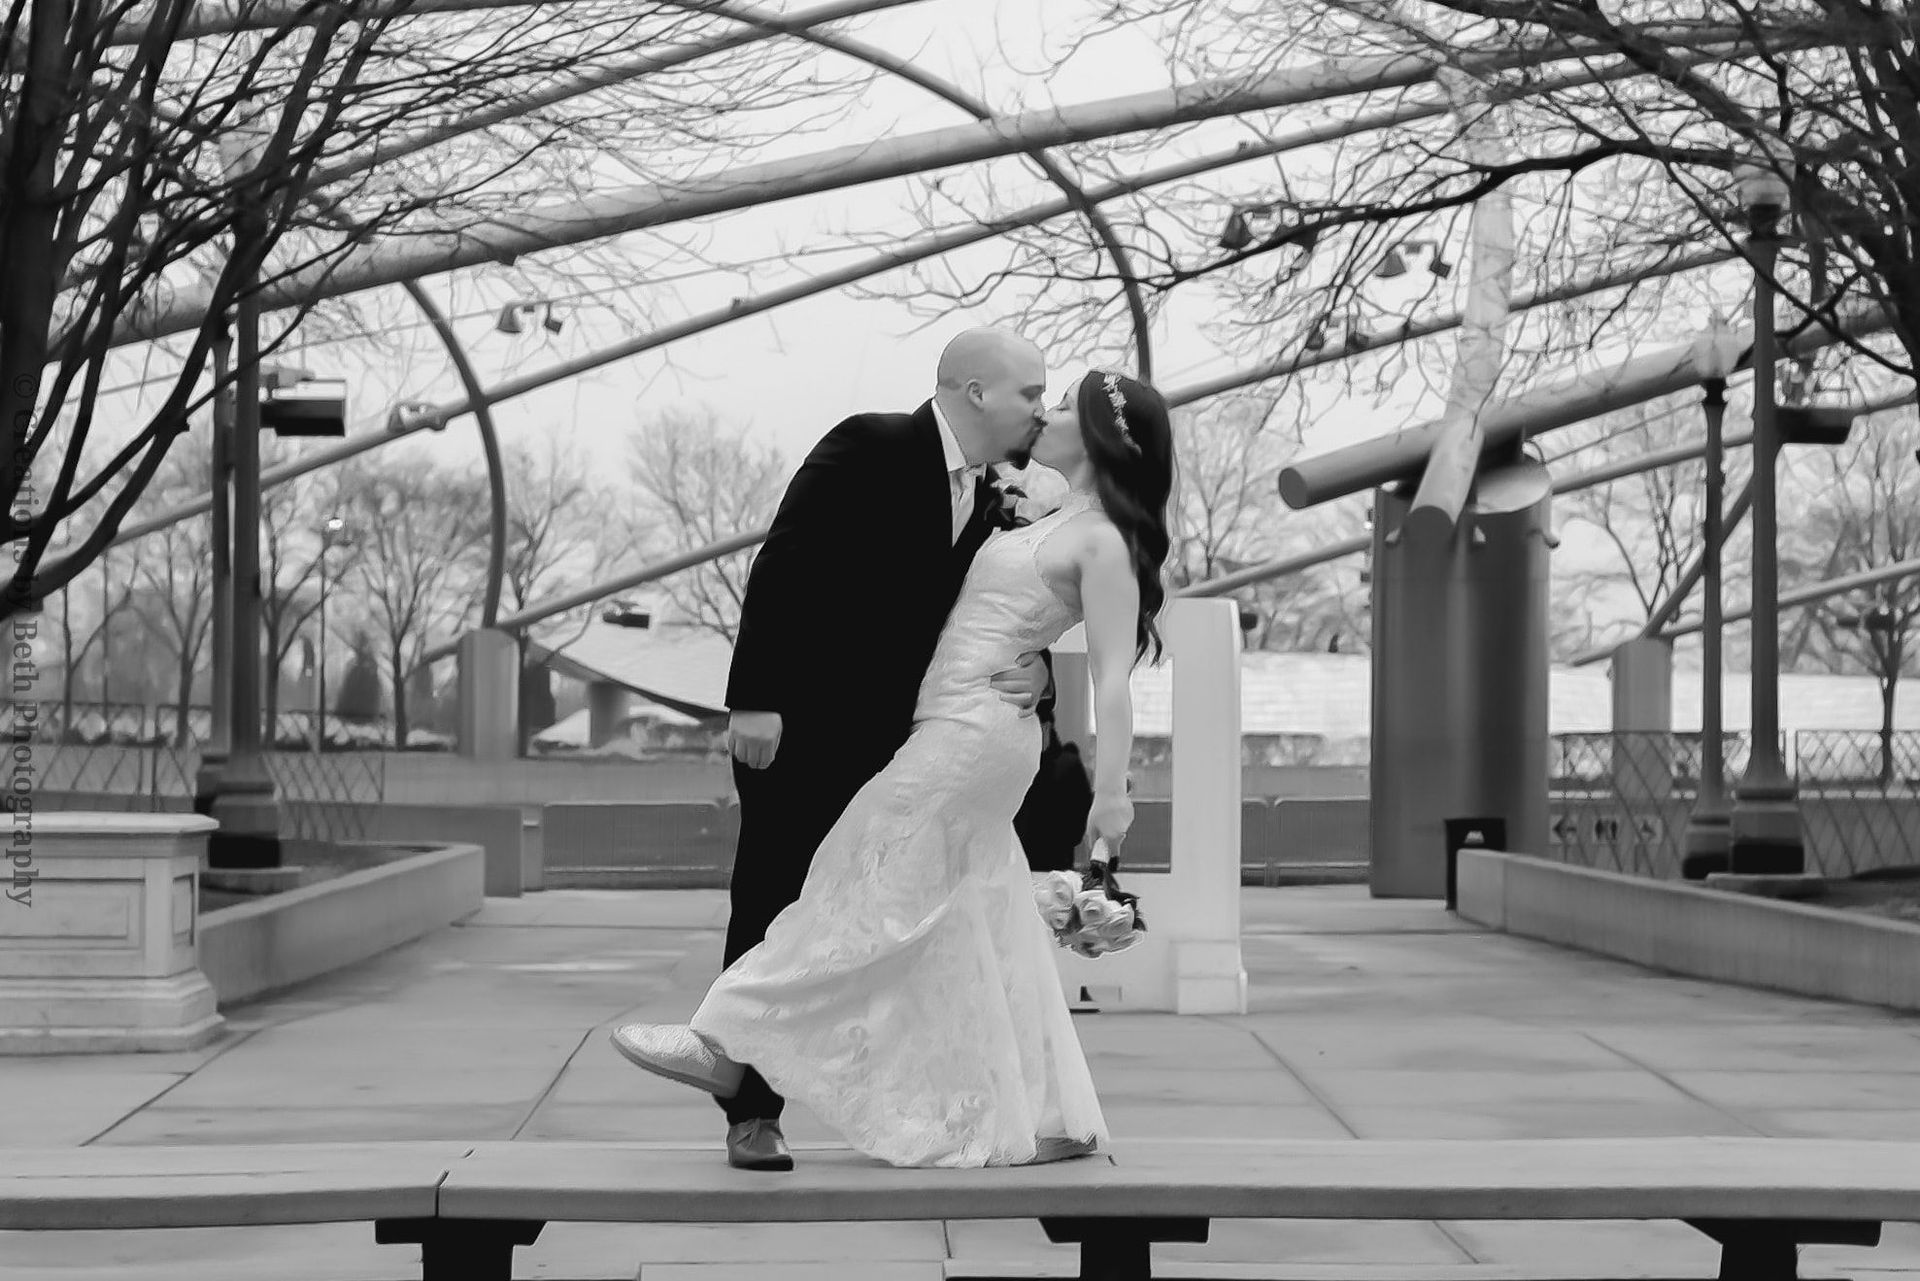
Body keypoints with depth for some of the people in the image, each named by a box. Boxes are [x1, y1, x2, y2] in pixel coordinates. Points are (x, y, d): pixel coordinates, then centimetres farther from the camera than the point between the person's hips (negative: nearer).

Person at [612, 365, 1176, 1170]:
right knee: (977, 934, 9)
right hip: (965, 733, 10)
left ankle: (731, 1045, -3)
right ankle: (1049, 1120, 12)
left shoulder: (1102, 542, -9)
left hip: (973, 732, -10)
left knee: (867, 893, -7)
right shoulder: (1057, 523, 18)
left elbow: (1112, 674, -16)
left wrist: (1111, 788, -22)